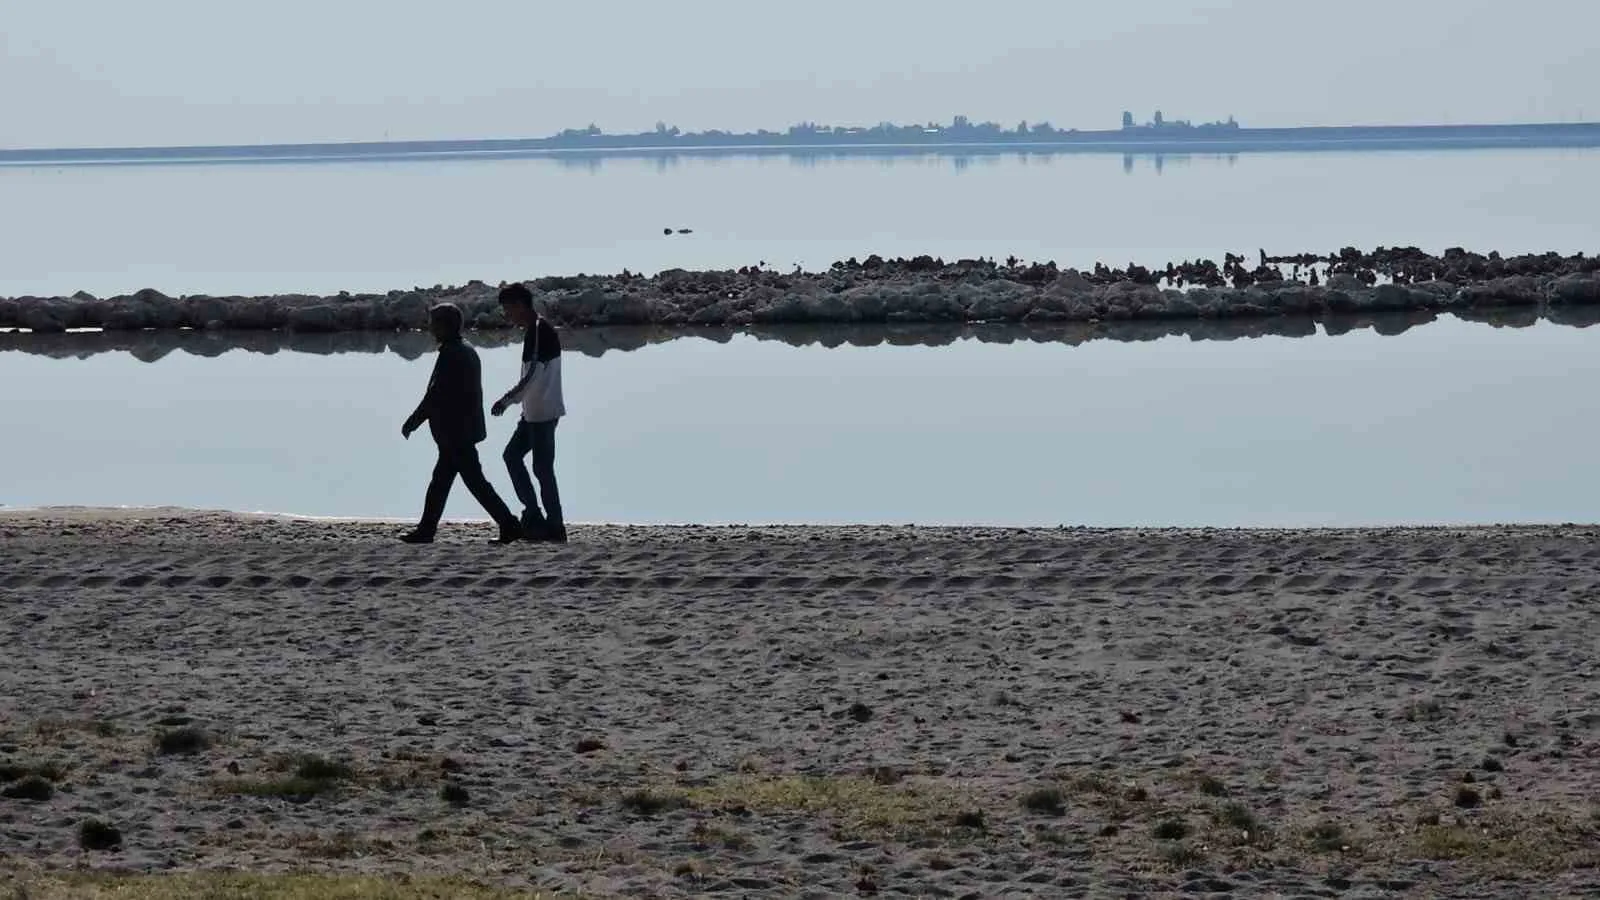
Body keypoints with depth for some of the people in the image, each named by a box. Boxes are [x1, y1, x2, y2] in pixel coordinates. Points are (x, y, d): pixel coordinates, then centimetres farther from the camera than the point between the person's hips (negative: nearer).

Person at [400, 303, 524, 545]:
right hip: (465, 429, 10)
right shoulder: (468, 351, 13)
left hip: (454, 432, -10)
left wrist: (412, 423, -11)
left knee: (475, 481, -7)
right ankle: (426, 530, 18)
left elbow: (434, 395, -19)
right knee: (440, 480, 13)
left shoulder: (450, 354, -18)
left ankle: (509, 526, -8)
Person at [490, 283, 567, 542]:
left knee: (542, 467, -5)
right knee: (512, 455, 14)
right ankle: (533, 514, 15)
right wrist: (511, 400, 19)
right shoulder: (534, 330, 13)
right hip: (534, 412, 10)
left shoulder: (540, 331, -17)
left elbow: (532, 375, -22)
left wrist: (506, 400, -16)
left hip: (543, 413, -10)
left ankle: (555, 527, 0)